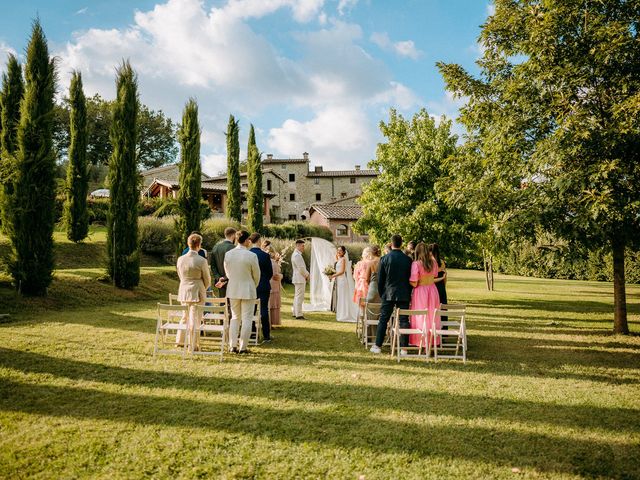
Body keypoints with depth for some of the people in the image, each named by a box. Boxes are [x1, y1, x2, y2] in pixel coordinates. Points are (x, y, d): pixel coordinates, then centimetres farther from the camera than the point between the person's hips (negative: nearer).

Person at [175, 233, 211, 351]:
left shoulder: (180, 259, -3)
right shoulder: (202, 261, -16)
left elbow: (180, 276, 11)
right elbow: (207, 279, -6)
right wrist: (204, 289, 14)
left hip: (183, 291, 5)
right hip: (197, 292, -5)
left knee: (185, 316, 22)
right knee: (194, 318, 4)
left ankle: (180, 341, 31)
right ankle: (192, 345, 11)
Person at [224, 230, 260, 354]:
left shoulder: (228, 254, -3)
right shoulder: (252, 256, -15)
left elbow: (227, 273, 7)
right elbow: (256, 275, -5)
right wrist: (254, 286, 14)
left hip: (233, 289, 4)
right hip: (247, 290, -4)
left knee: (235, 317, 16)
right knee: (247, 319, 5)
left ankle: (233, 345, 15)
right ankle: (243, 347, 7)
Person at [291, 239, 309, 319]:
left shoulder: (297, 254, 16)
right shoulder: (297, 255, -18)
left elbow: (302, 267, 20)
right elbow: (301, 268, -21)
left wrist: (306, 274, 6)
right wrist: (306, 275, -6)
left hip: (298, 279, 11)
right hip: (300, 279, -11)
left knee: (297, 296, 15)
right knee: (299, 297, -9)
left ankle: (295, 313, 22)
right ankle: (298, 315, -7)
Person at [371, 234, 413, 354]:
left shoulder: (385, 259, -5)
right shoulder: (408, 259, -1)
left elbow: (380, 279, 0)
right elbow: (411, 278, 4)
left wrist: (381, 294, 12)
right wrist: (408, 294, 14)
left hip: (388, 294, -1)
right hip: (404, 295, 1)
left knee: (383, 320, 6)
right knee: (404, 320, 4)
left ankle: (378, 346, 9)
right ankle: (403, 348, 5)